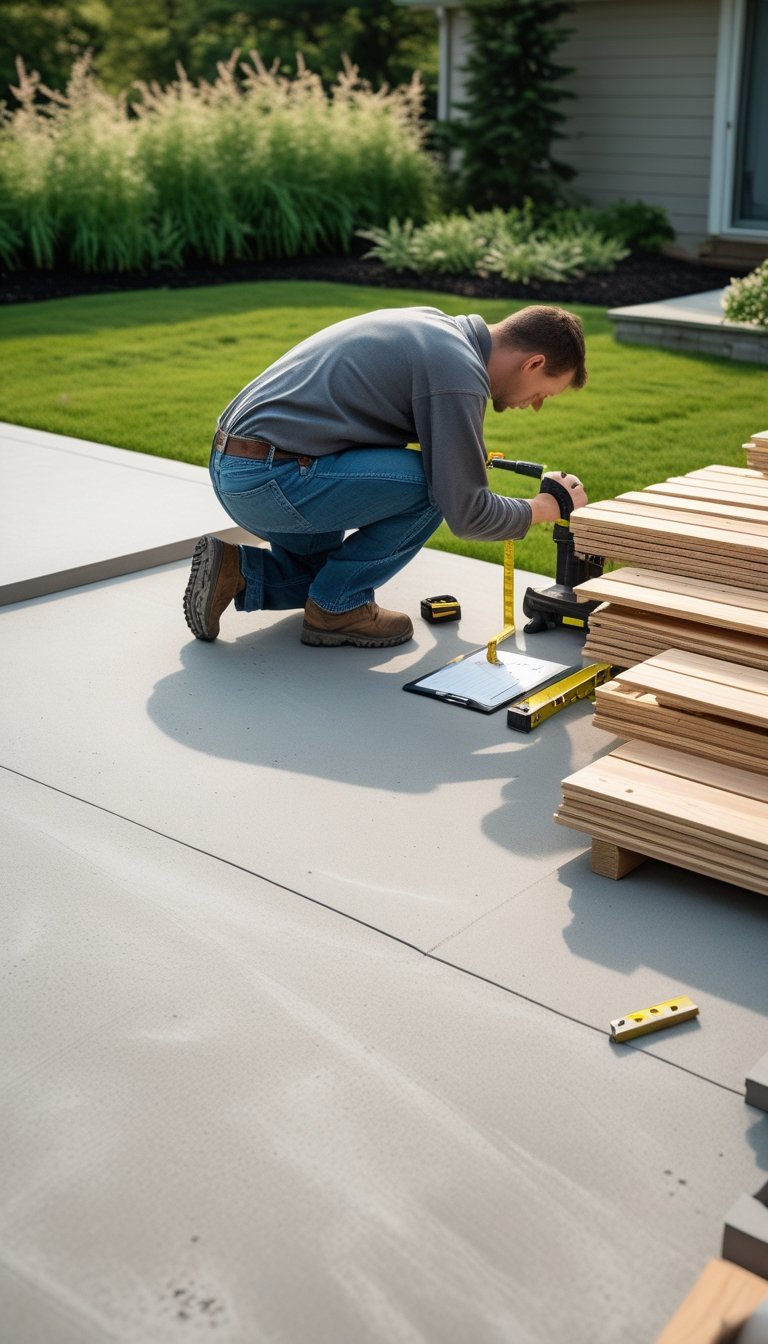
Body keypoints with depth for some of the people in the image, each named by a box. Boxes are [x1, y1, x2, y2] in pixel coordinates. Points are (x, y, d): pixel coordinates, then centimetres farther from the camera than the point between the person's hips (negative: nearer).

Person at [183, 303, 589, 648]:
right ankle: (337, 608, -1)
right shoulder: (460, 372, -15)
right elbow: (465, 512, -13)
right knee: (432, 484, -12)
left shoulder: (432, 325, 14)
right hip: (269, 479, -10)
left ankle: (234, 572, 11)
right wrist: (543, 508, 5)